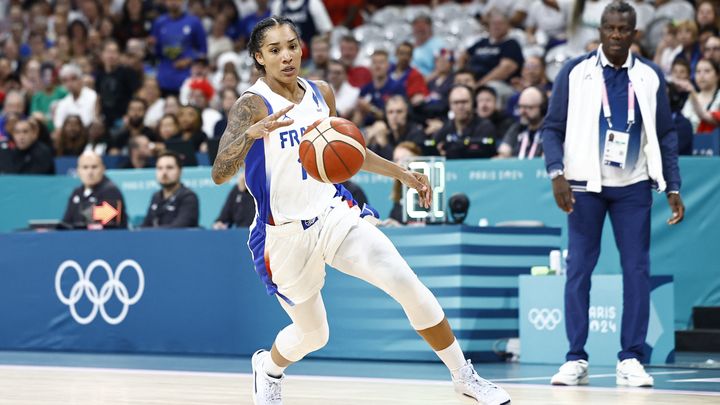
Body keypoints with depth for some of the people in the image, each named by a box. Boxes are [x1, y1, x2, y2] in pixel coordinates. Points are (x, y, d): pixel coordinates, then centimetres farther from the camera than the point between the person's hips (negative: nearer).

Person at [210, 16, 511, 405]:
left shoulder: (321, 94, 2)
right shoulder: (253, 105, -15)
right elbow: (219, 174, -29)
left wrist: (401, 173, 17)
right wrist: (251, 134, -47)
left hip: (334, 214, 4)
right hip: (286, 234, -4)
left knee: (406, 283, -14)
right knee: (312, 334, 9)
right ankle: (267, 367, 45)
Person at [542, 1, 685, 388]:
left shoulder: (650, 76, 4)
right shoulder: (575, 72, -2)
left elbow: (665, 135, 8)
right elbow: (552, 128, 0)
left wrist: (673, 188, 1)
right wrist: (557, 174, -14)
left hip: (633, 186, 1)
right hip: (584, 184, -1)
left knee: (637, 270, -2)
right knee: (578, 270, -1)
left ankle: (631, 359, 3)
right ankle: (576, 359, 5)